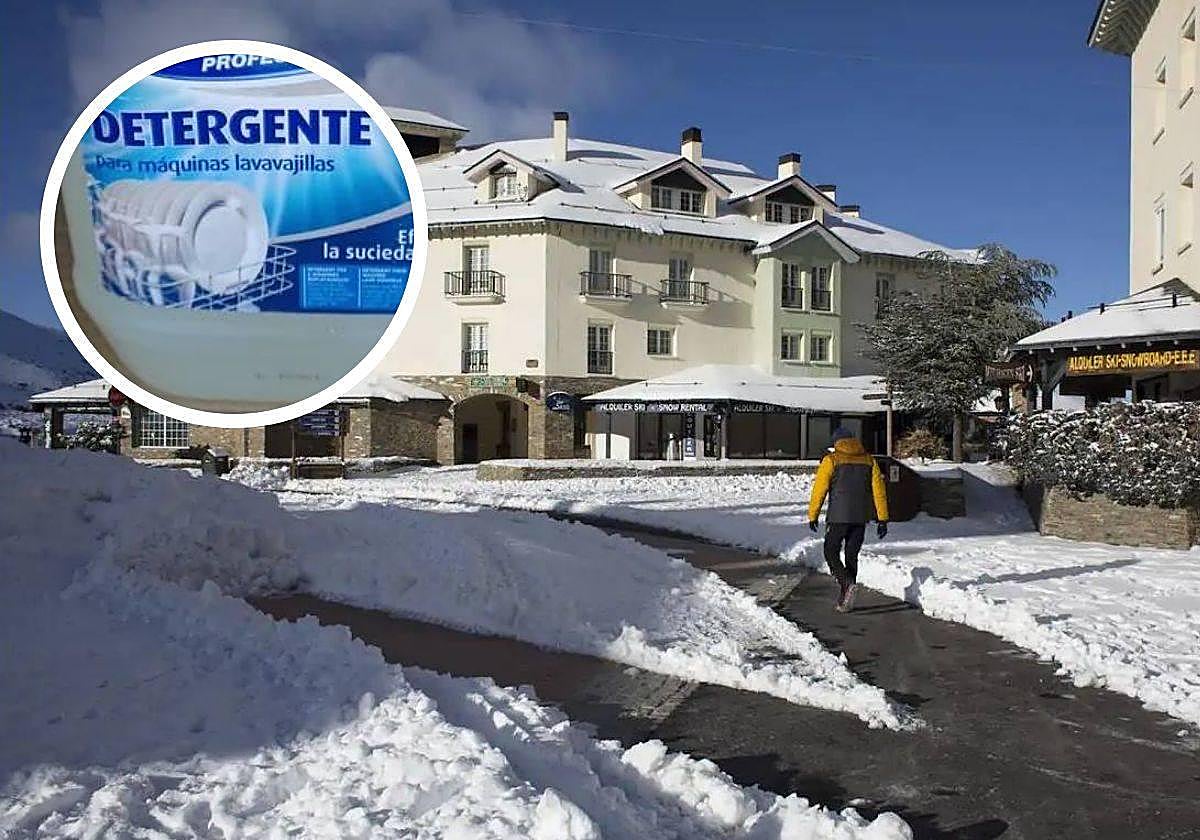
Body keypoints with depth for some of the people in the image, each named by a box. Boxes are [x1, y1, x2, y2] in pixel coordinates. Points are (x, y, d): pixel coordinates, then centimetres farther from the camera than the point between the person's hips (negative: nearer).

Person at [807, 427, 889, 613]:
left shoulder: (831, 460, -3)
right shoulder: (869, 461, 9)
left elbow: (819, 490, -5)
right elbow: (879, 491, 6)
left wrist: (812, 516, 2)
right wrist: (882, 519, 7)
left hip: (838, 517, -4)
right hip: (861, 518, 4)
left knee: (831, 553, 7)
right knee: (852, 556, 11)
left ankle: (847, 584, -17)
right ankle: (845, 601, 12)